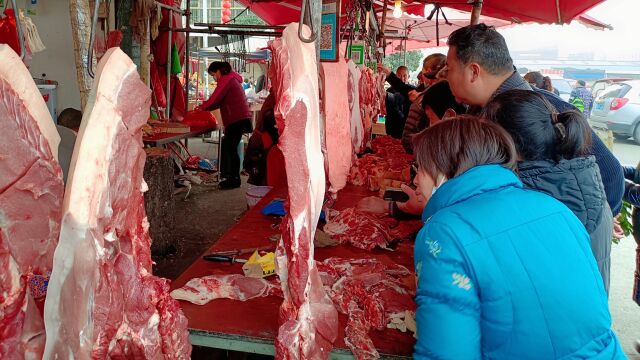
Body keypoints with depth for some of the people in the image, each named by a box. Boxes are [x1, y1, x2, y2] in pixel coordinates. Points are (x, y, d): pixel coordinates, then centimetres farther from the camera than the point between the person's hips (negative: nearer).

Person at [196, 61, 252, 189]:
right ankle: (225, 173, 28)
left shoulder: (226, 79, -8)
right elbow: (220, 101, 23)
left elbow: (215, 99, -13)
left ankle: (234, 179, -3)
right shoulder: (231, 78, 24)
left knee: (231, 147, -7)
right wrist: (204, 107, 15)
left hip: (237, 119, -10)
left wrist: (202, 107, 3)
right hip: (239, 117, 10)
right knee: (227, 144, 17)